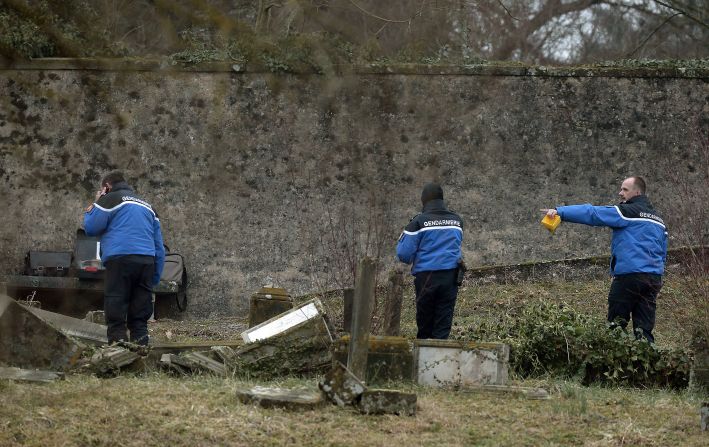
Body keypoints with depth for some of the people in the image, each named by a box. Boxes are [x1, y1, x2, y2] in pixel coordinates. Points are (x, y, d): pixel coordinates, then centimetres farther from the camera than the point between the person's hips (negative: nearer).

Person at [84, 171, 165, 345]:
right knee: (140, 317, 7)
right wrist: (155, 277, 21)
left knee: (115, 317, -6)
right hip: (147, 261, 6)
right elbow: (159, 245, 23)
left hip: (120, 259, -6)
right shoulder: (146, 205, 27)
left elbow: (91, 228, 2)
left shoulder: (110, 199, 7)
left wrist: (91, 209, 20)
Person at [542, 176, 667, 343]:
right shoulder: (657, 219, 21)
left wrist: (560, 212, -13)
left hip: (629, 274, -7)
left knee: (616, 323, 0)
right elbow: (663, 253, 23)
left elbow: (592, 213, -11)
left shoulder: (627, 212, -4)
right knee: (644, 329, 4)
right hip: (654, 278, 7)